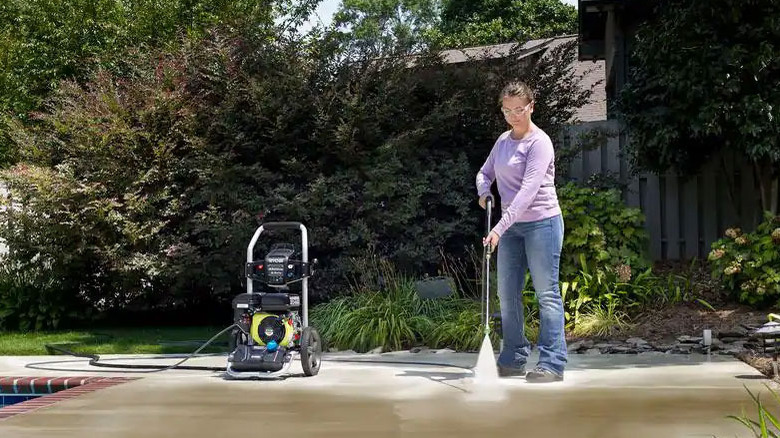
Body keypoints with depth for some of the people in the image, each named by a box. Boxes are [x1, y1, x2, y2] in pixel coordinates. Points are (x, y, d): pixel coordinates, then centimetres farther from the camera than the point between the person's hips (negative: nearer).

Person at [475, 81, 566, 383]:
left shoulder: (539, 142, -13)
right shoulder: (503, 140, 11)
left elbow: (528, 191, -22)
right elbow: (486, 172, 26)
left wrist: (499, 228, -27)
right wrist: (483, 192, 2)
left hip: (541, 223, -8)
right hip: (512, 227, 8)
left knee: (547, 293, -4)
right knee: (507, 293, 9)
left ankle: (552, 363, -2)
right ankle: (513, 360, 17)